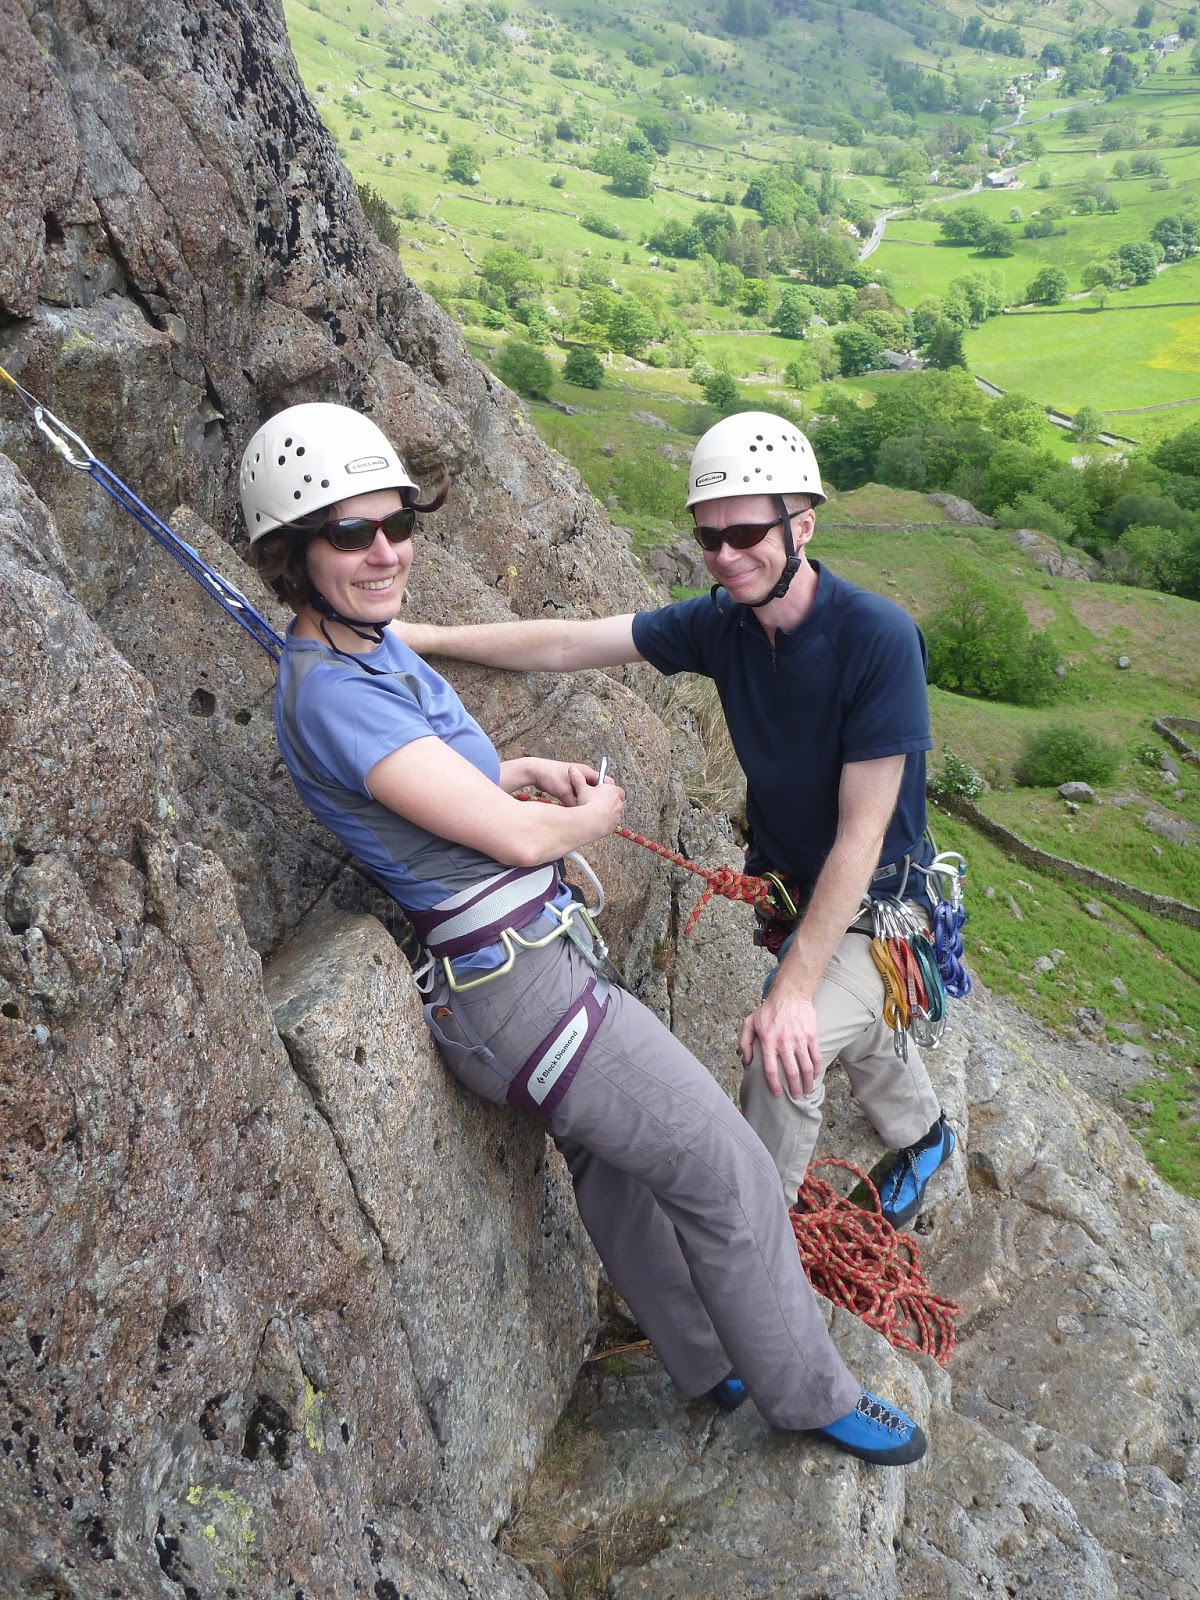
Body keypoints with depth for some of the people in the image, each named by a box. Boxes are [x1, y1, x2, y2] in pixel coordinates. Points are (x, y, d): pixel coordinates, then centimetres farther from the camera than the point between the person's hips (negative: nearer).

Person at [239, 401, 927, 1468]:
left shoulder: (375, 644, 6)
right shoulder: (331, 698, -25)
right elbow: (516, 837, -24)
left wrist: (530, 770, 6)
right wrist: (595, 816, -3)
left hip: (537, 953, 10)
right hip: (516, 981, -10)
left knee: (610, 1162, 23)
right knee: (727, 1173, 2)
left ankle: (709, 1363, 45)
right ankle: (812, 1396, 25)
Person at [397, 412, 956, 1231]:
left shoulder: (878, 636, -29)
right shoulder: (721, 623, -12)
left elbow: (860, 835, -28)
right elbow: (567, 643, -11)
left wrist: (793, 988, -30)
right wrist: (413, 635, -15)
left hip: (872, 899, -6)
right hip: (783, 883, 6)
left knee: (785, 1053, -27)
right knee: (857, 1026, 28)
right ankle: (925, 1136, 59)